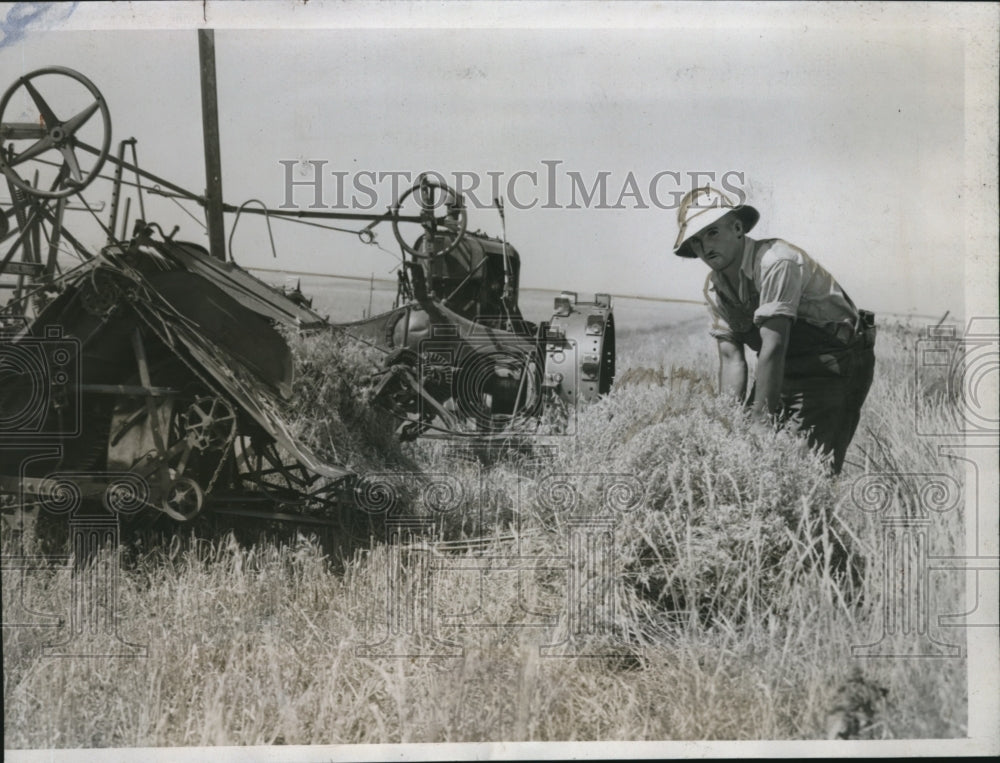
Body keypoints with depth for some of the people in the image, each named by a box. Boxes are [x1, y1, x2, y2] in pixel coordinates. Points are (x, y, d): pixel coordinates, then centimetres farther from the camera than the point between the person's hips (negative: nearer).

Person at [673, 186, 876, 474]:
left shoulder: (775, 262, -27)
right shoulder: (715, 288, -1)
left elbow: (773, 348, -31)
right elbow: (731, 357, -4)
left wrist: (761, 421, -31)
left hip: (836, 366, -7)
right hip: (786, 370, 7)